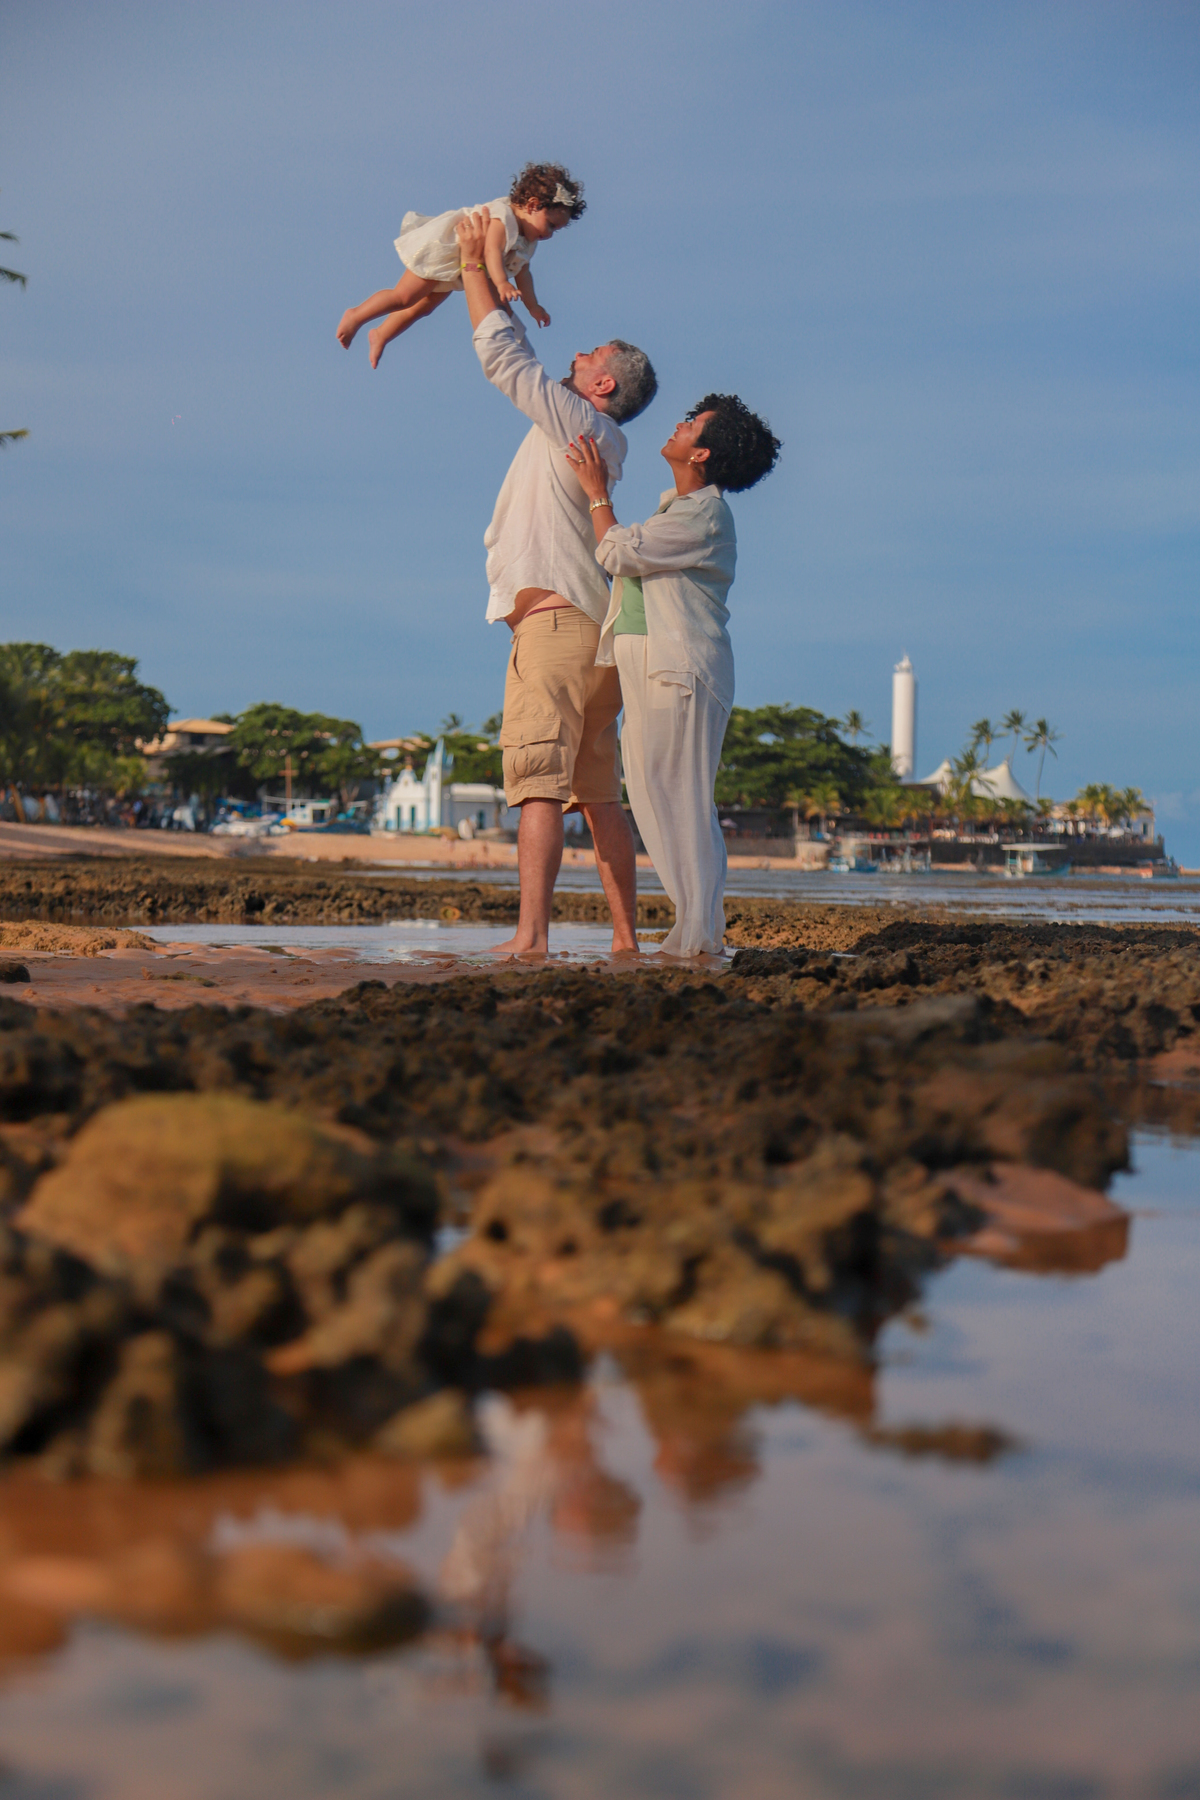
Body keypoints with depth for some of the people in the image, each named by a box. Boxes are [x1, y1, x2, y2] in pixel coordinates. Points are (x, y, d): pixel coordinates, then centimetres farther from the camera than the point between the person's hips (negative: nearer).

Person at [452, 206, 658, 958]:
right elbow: (520, 360, 29)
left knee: (540, 785, -15)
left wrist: (475, 265, 7)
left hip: (554, 621, -9)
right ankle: (626, 938, 10)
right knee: (599, 795, 10)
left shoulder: (576, 421, -4)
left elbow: (504, 356, -3)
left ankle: (531, 936, -22)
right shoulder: (605, 443, 20)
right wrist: (488, 272, 30)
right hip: (598, 629, 10)